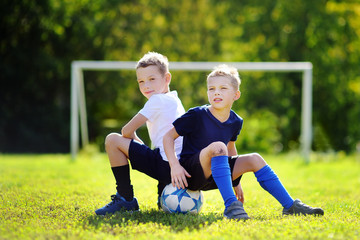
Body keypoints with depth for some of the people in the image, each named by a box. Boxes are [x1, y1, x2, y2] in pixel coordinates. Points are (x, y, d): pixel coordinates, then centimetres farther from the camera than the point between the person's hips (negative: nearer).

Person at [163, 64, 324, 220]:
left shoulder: (235, 122, 4)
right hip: (191, 173, -7)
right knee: (217, 146, -32)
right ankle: (231, 206, -41)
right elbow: (169, 136, -8)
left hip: (212, 178, 7)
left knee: (254, 159, -3)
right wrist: (175, 166, -21)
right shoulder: (196, 115, -14)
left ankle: (290, 206, 1)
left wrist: (236, 181, 23)